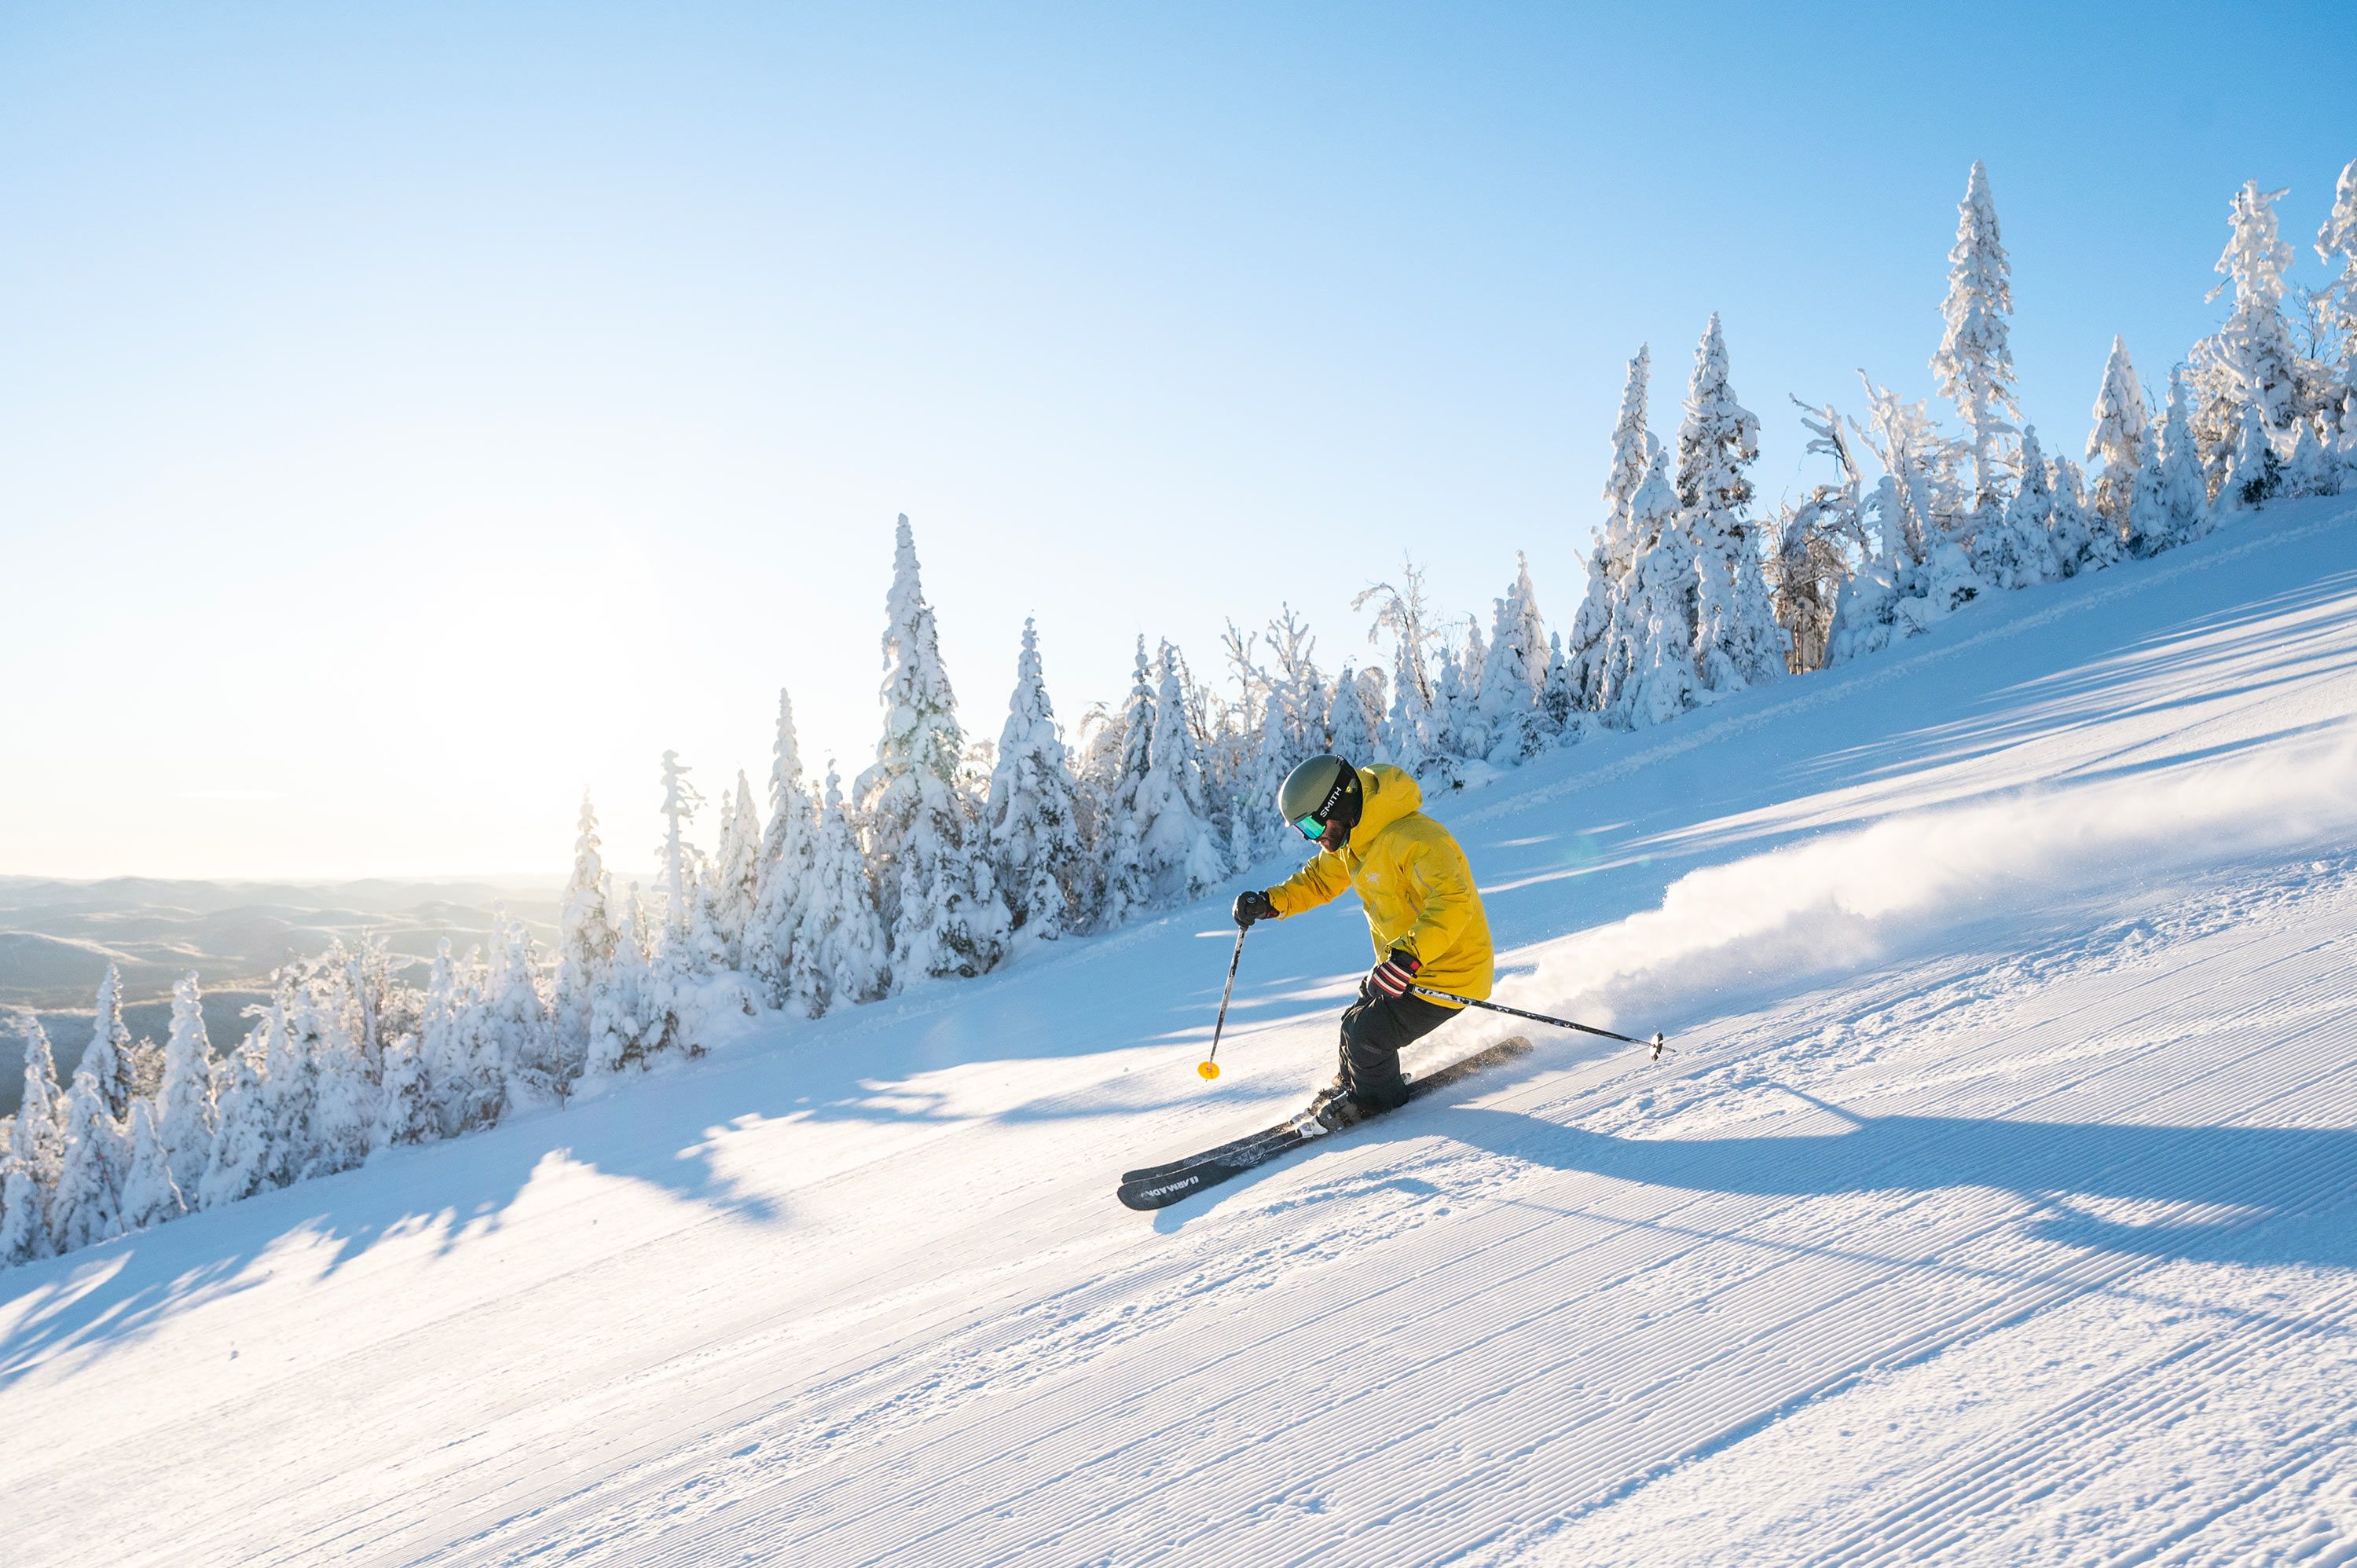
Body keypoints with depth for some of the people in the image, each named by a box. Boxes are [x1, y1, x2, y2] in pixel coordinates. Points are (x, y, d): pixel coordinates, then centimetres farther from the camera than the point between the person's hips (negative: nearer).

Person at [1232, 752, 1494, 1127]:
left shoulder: (1413, 839, -30)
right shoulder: (1351, 841, 1)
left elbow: (1454, 899, -41)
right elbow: (1320, 879, 18)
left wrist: (1408, 956, -51)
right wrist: (1270, 902, 2)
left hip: (1447, 974, -9)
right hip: (1401, 961, 9)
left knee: (1366, 1034, -9)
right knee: (1356, 1021, 14)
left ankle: (1374, 1098, 20)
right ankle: (1349, 1085, 43)